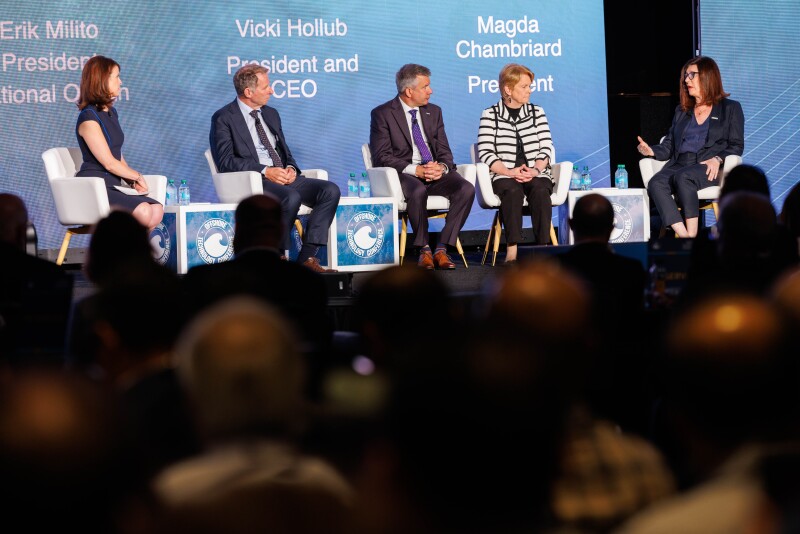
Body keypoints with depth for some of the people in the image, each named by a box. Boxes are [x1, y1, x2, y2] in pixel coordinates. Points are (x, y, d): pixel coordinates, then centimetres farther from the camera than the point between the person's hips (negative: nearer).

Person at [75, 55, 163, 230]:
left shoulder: (111, 113, 19)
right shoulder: (88, 118, -10)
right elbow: (109, 163, -14)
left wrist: (132, 181, 3)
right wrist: (137, 176, 1)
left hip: (112, 187, 9)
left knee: (157, 210, -15)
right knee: (143, 212, -28)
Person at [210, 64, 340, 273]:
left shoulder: (271, 114, 21)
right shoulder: (223, 118, -1)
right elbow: (226, 161, -11)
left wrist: (290, 168, -1)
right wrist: (265, 171, -20)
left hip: (284, 177, 7)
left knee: (330, 190, -17)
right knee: (291, 197, -37)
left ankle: (307, 257, -21)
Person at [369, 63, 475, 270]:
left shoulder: (434, 112, 16)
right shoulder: (382, 114, -1)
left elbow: (444, 151, 14)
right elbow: (382, 157, -9)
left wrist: (442, 167, -12)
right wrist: (416, 170, -20)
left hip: (435, 172, 5)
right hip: (403, 175, -5)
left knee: (466, 189, -25)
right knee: (418, 191, -39)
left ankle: (442, 249, -21)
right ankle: (424, 249, -22)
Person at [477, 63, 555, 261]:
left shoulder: (537, 113, 16)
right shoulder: (490, 115, 7)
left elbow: (546, 148, 9)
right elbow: (485, 153, -2)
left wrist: (535, 170, -11)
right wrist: (510, 172, -16)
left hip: (536, 175, 2)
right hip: (504, 175, -2)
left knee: (540, 191, -32)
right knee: (513, 191, -36)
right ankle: (512, 250, -41)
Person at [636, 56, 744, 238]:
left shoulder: (730, 108, 14)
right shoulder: (681, 111, 29)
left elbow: (737, 146, 5)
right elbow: (669, 145, 23)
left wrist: (717, 159, -15)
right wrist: (652, 151, 0)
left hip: (710, 168, -4)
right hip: (679, 164, 4)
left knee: (682, 177, -38)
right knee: (656, 183, -31)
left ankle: (692, 233, -39)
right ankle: (683, 236, -44)